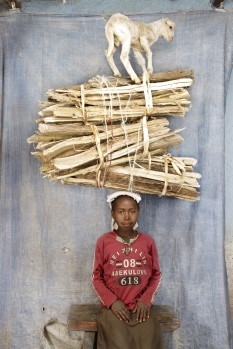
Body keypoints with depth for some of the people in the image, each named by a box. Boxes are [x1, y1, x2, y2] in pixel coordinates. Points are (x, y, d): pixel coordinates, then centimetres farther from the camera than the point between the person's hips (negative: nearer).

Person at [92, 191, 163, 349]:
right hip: (113, 308, -1)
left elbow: (156, 275, 9)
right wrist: (112, 301, -8)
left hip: (142, 307, 1)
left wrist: (146, 300, -5)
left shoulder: (148, 241, 3)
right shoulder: (104, 242, -1)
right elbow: (97, 277, 5)